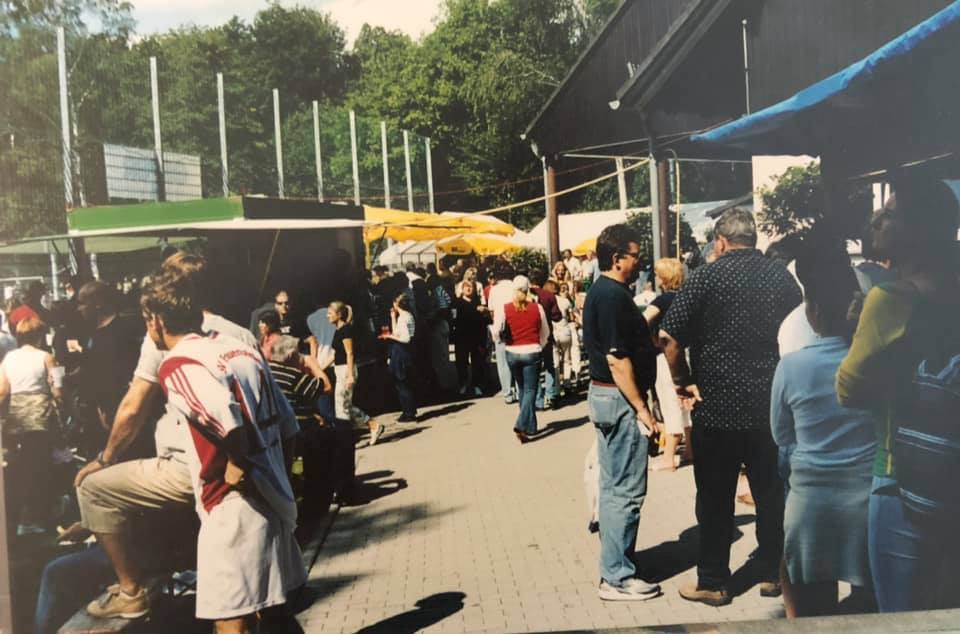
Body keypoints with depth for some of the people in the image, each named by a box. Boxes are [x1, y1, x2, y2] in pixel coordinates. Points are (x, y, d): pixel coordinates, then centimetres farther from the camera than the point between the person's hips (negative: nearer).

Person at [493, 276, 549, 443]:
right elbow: (545, 332, 6)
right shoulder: (537, 307, -2)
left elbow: (496, 331, -16)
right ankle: (522, 425, -14)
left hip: (512, 353, 2)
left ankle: (529, 425, 27)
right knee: (530, 390, 2)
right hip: (533, 352, -2)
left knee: (522, 389, 19)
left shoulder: (505, 308, -5)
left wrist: (504, 340, 4)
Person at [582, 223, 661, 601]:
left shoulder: (600, 292, 13)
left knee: (613, 486, 16)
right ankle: (617, 578, 5)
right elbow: (617, 359, -22)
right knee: (627, 490, -3)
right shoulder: (613, 296, -18)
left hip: (605, 397, 11)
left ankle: (614, 566, 27)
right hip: (621, 399, -11)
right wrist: (641, 408, -20)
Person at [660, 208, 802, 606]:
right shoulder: (782, 276, 2)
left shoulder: (707, 277, -10)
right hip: (771, 405, 4)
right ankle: (772, 574, 30)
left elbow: (669, 337, -16)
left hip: (717, 406, -4)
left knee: (716, 498, 8)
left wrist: (683, 383, -4)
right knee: (771, 492, 17)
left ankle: (713, 582, 18)